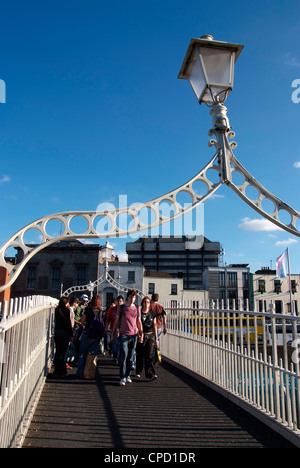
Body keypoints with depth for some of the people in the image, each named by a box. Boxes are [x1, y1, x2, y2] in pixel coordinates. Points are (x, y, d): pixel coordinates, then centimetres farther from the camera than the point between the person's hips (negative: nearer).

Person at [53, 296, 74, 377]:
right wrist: (71, 335, -7)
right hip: (64, 332, -5)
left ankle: (56, 371, 18)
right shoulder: (66, 310, -12)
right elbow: (68, 323, -12)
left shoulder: (57, 310, 5)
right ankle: (62, 372, 7)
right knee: (63, 352, 2)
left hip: (57, 331, 6)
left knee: (57, 352, 12)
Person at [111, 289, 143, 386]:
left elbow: (139, 322, 15)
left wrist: (141, 334, 10)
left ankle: (128, 375, 19)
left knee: (130, 357, 8)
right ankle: (122, 377, -1)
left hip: (134, 334, 2)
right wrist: (113, 334, 8)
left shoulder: (137, 308, 9)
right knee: (123, 356, -8)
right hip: (123, 334, -2)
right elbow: (116, 321, 8)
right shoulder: (121, 307, 3)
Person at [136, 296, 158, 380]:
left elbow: (154, 326, 11)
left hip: (150, 336, 1)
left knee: (149, 355, -5)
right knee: (140, 355, 7)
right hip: (140, 336, -1)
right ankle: (138, 372, 25)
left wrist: (156, 338, 9)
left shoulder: (152, 313, 8)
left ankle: (150, 373, -6)